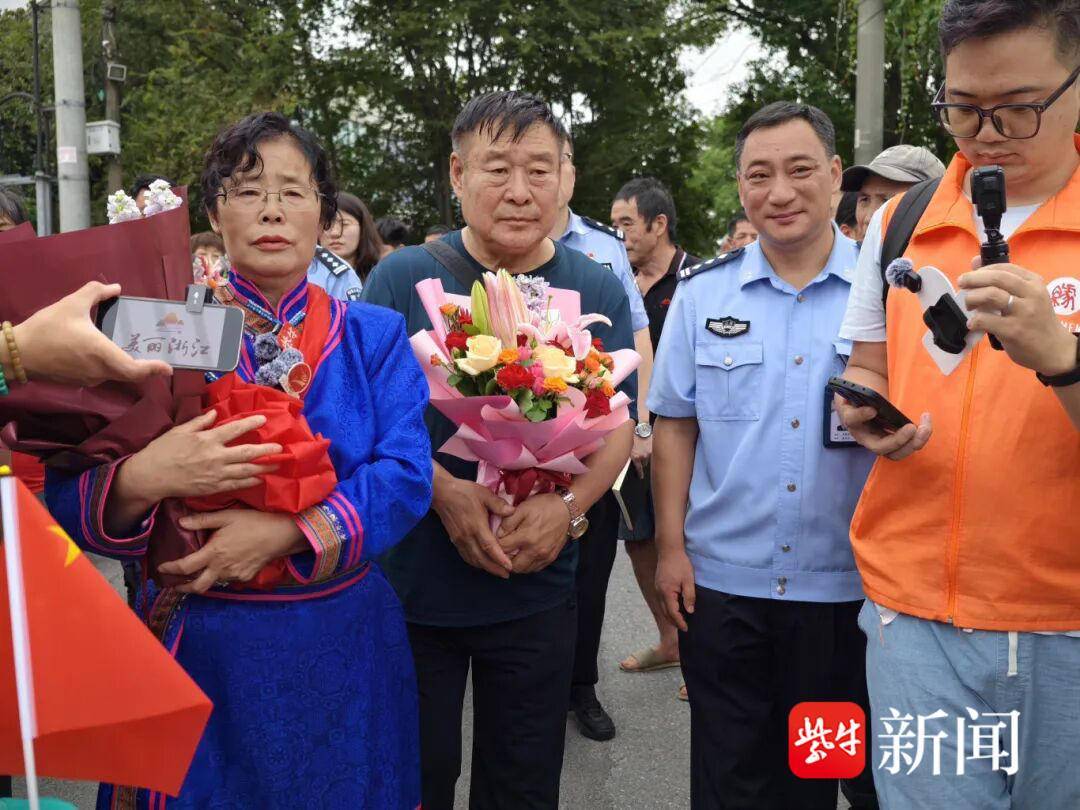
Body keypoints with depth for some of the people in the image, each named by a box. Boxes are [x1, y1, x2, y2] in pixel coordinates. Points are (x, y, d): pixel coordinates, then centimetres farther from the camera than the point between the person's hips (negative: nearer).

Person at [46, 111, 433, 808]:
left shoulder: (374, 337, 1)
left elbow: (407, 475, -11)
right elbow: (71, 506, -7)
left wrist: (285, 533, -25)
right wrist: (142, 479, -28)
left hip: (341, 647, 1)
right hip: (196, 646, -1)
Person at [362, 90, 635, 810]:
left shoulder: (598, 292, 1)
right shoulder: (402, 279, -5)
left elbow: (619, 421, 1)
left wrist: (568, 505, -17)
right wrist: (446, 491, -22)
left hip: (539, 593, 2)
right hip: (412, 586, -1)